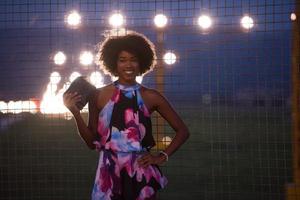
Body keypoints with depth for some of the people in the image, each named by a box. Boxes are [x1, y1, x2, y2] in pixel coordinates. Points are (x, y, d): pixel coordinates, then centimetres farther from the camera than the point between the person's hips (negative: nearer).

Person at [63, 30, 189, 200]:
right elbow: (92, 142, 2)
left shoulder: (150, 97, 1)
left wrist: (162, 157, 0)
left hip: (141, 172, 0)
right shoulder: (100, 96, 1)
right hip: (109, 172, 0)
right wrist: (75, 112, -6)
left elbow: (182, 131, 9)